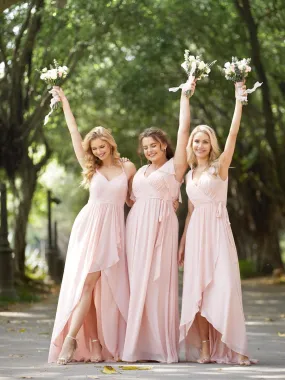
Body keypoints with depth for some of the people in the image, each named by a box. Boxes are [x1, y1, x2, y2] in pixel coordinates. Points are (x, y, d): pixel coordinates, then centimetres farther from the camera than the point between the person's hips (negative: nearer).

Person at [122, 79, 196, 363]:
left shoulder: (174, 166, 4)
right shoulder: (140, 172, 21)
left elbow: (184, 130, -2)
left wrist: (185, 95, 0)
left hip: (160, 227, -6)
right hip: (136, 227, 6)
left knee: (159, 283, -8)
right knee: (138, 284, 1)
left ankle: (161, 346, -6)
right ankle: (138, 345, 3)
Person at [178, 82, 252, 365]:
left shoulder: (219, 166, 2)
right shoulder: (190, 175, 16)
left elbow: (233, 134, -10)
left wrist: (239, 100, -13)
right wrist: (182, 244, 18)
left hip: (218, 230, -5)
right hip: (195, 234, 5)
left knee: (224, 287, -12)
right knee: (197, 289, 0)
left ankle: (235, 347, -12)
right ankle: (204, 347, 2)